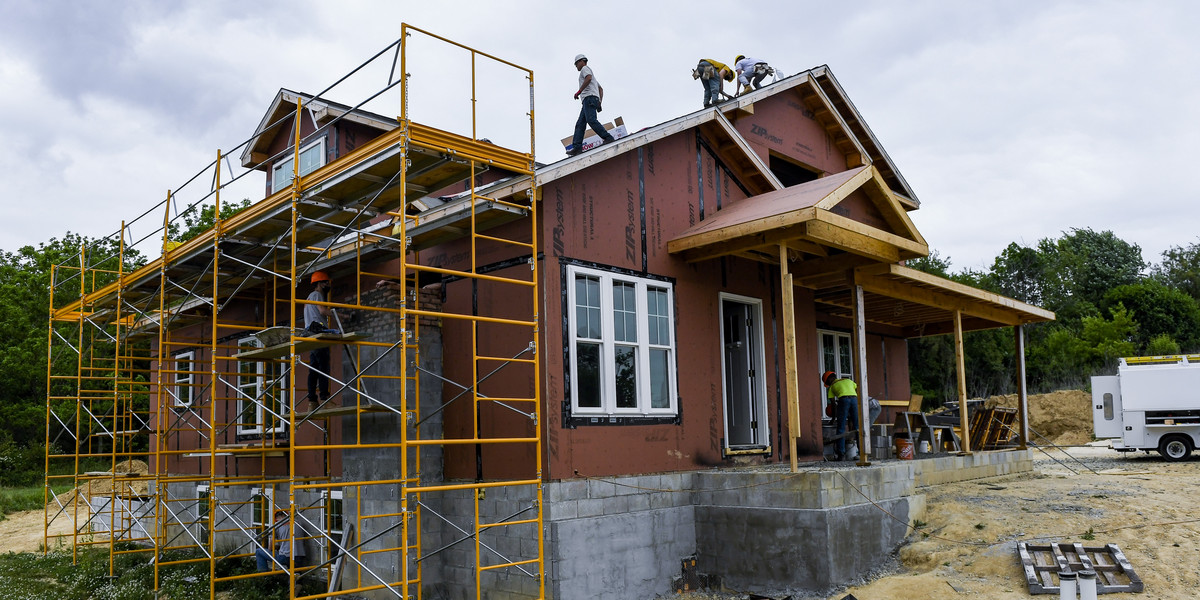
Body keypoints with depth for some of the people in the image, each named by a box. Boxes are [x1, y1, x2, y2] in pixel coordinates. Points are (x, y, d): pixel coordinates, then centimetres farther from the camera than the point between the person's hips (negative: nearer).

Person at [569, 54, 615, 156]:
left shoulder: (585, 68, 7)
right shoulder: (591, 73, 37)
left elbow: (588, 78, -17)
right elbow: (601, 89, 31)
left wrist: (579, 91, -15)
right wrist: (600, 102, 20)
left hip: (590, 97, -10)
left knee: (591, 120, -24)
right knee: (579, 124, 1)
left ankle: (608, 138, -30)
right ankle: (577, 147, -9)